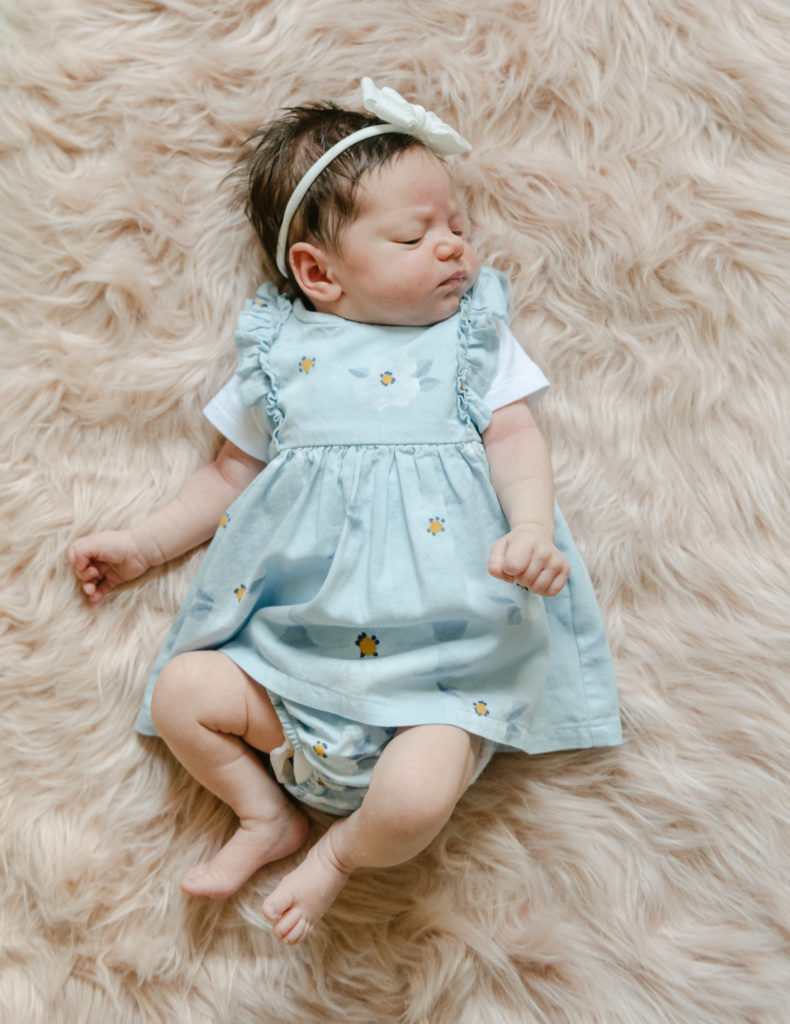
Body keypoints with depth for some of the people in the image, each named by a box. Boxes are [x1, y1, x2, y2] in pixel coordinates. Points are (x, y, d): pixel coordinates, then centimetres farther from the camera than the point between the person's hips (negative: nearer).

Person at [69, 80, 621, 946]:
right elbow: (232, 473, 20)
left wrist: (531, 531, -18)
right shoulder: (280, 356, 12)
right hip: (295, 638, 3)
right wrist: (141, 544, 15)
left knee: (416, 799, -23)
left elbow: (516, 440, 2)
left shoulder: (472, 337, 11)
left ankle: (344, 849, 13)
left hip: (442, 647, -2)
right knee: (179, 690, -12)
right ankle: (268, 815, 13)